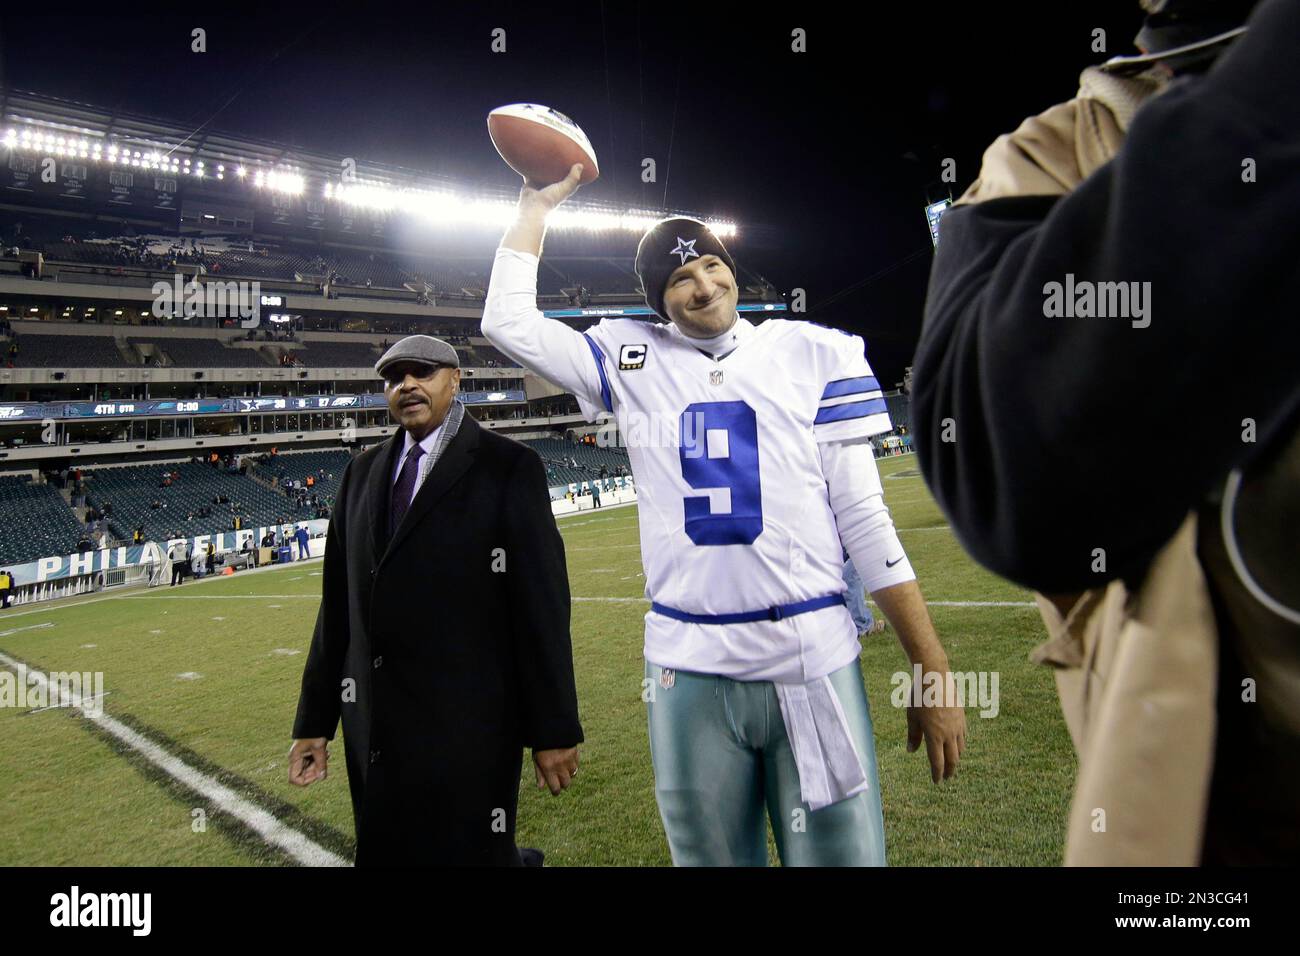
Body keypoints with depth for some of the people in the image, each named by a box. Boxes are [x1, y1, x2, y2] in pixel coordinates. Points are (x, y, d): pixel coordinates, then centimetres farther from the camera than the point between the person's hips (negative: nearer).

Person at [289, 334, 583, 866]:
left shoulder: (508, 467, -7)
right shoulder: (361, 474, 11)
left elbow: (542, 600, -10)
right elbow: (339, 601, 10)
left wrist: (554, 728, -11)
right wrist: (315, 720, 10)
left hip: (469, 731, -6)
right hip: (373, 732, 6)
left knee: (472, 853, 2)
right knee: (384, 852, 17)